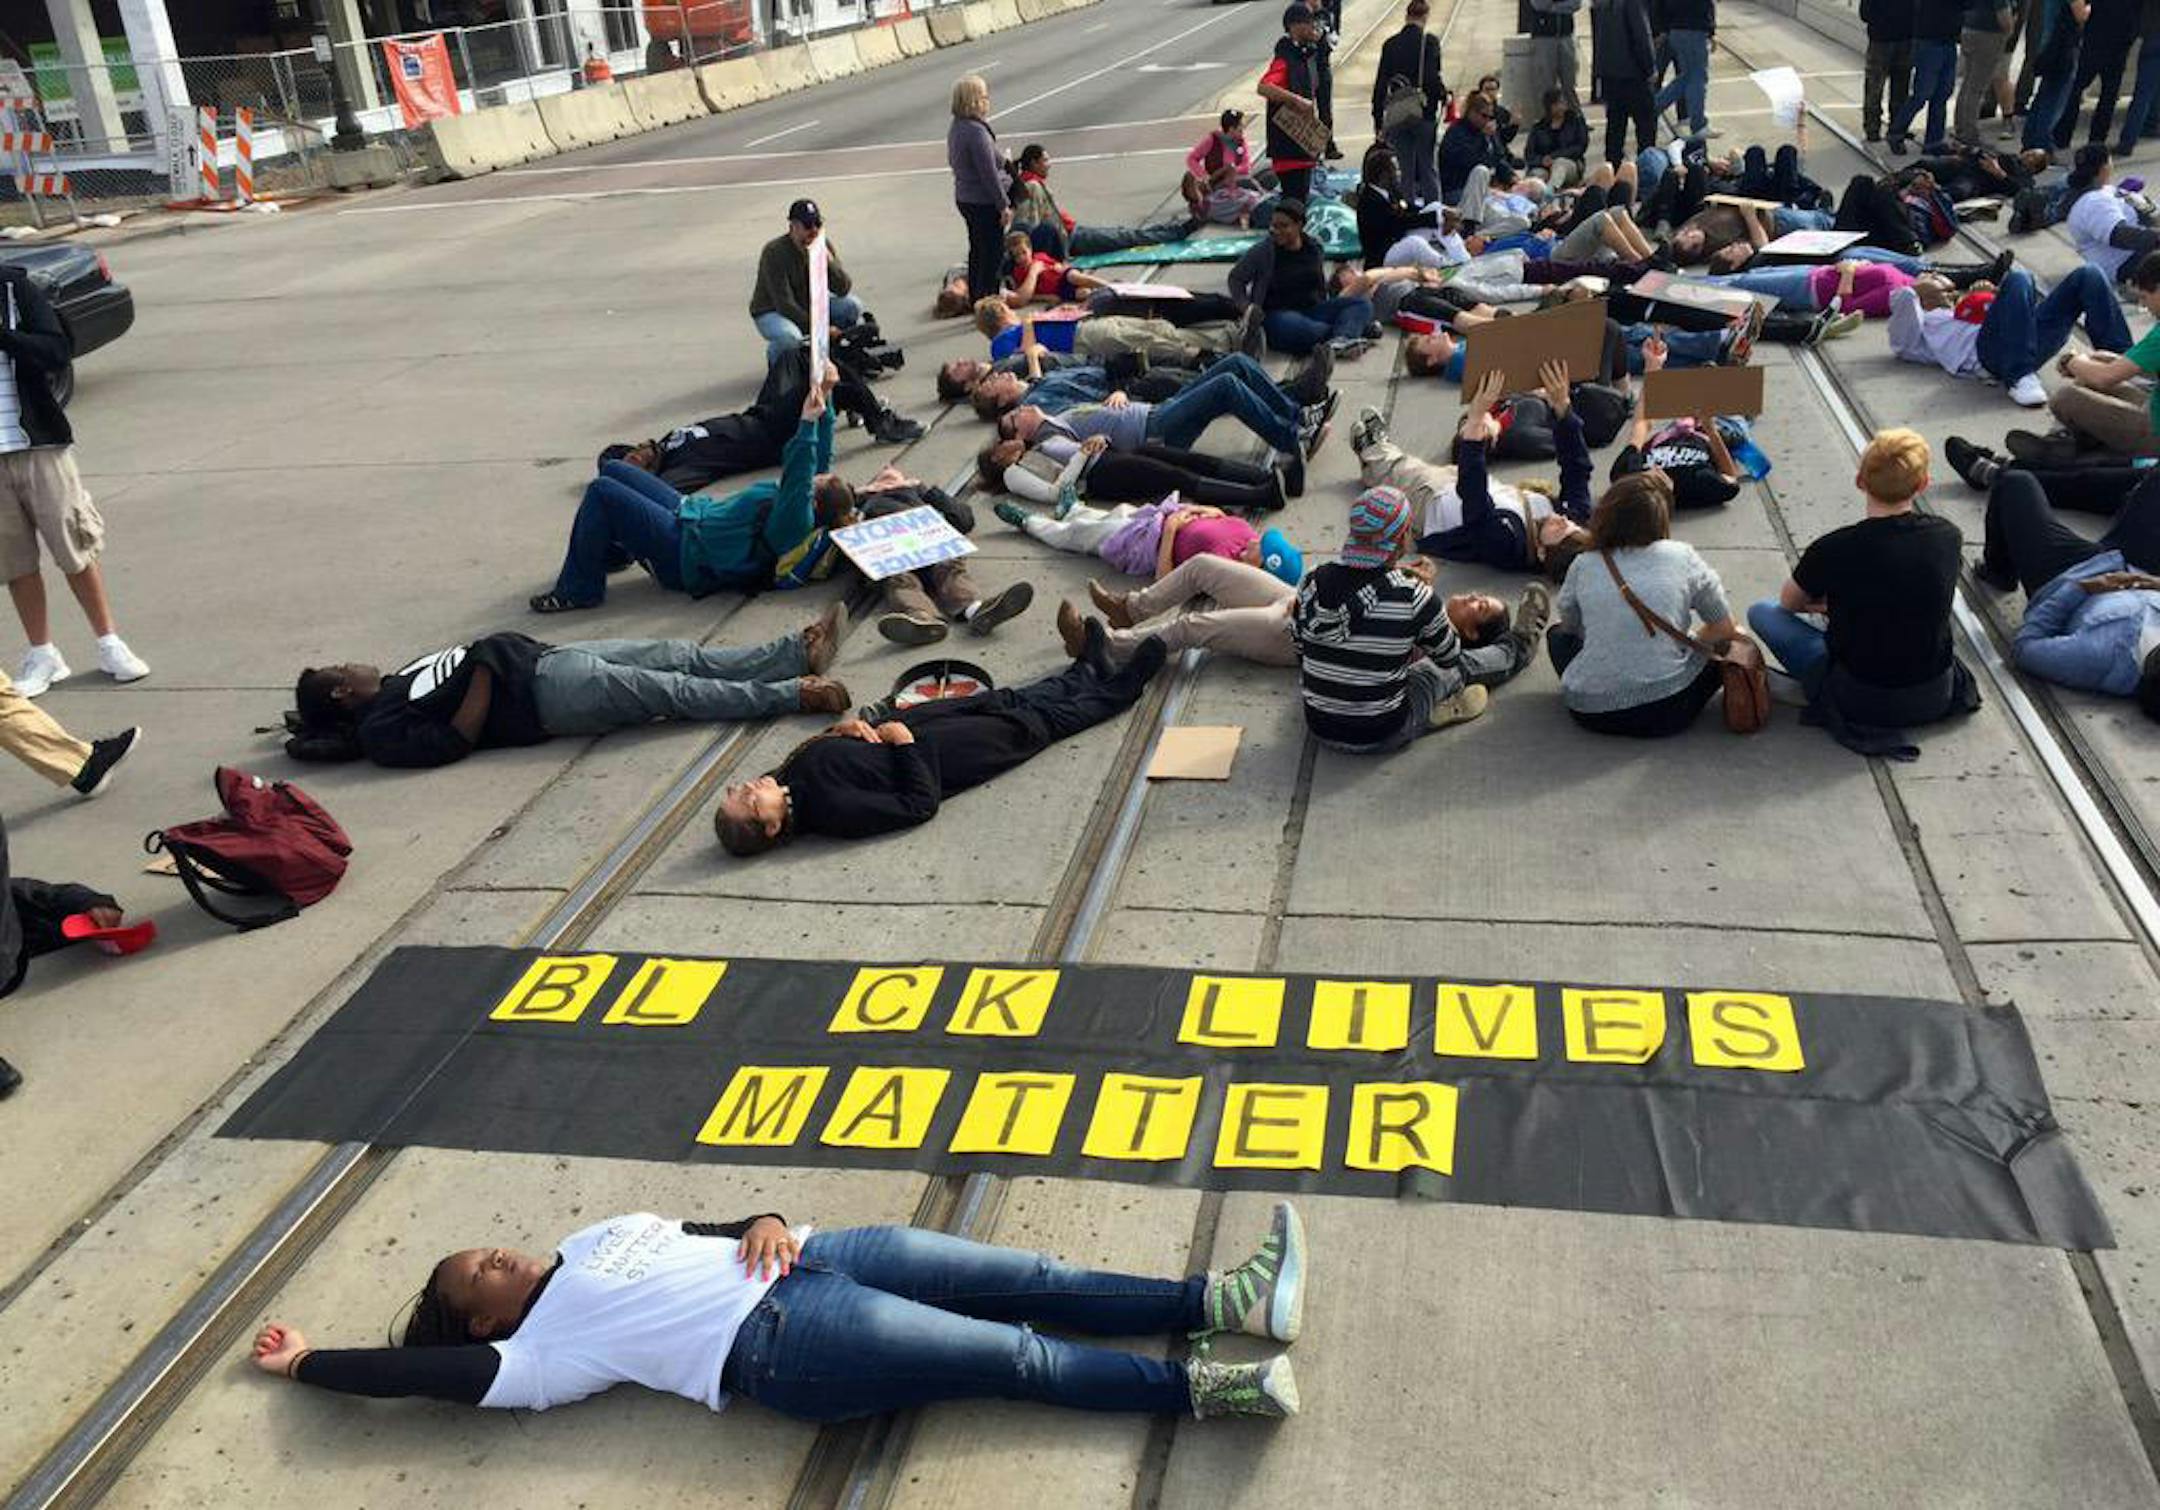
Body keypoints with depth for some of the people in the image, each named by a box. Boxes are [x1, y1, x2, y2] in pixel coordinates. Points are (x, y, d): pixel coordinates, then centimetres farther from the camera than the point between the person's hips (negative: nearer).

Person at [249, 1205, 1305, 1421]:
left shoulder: (596, 1239, 22)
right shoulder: (533, 1356, 2)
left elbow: (714, 1231, 22)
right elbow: (407, 1371, -3)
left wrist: (768, 1224, 2)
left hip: (794, 1266, 7)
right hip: (779, 1347, -7)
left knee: (1029, 1282, -3)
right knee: (1020, 1357, -16)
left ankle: (1222, 1300, -2)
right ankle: (1200, 1388, -17)